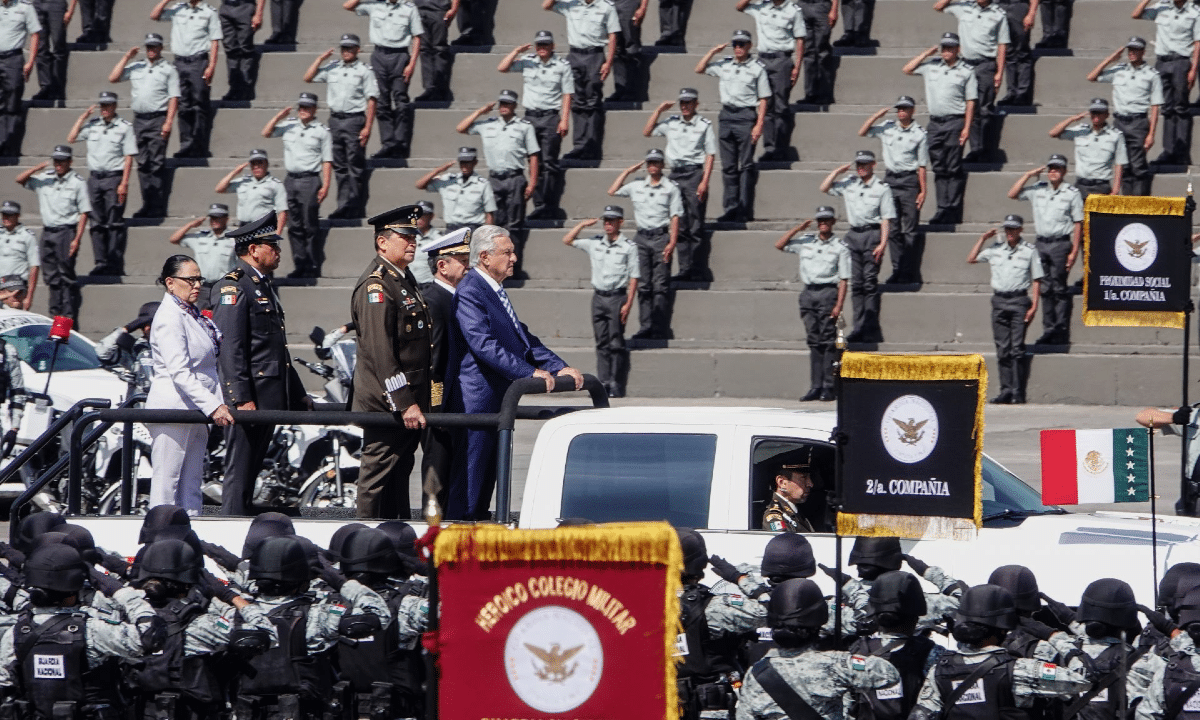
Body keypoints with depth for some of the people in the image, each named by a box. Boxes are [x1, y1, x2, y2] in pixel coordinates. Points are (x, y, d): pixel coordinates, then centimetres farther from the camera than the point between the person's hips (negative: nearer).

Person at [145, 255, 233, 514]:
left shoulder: (193, 315, 14)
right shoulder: (169, 318, -14)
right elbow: (179, 373, -22)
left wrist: (219, 403, 9)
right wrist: (213, 406, -26)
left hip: (195, 412, 9)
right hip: (173, 408, -9)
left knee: (191, 483, 8)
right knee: (167, 482, -6)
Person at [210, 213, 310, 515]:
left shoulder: (264, 285, 22)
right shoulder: (234, 286, -10)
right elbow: (230, 347, -17)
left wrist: (298, 396, 25)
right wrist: (241, 399, -23)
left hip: (270, 398, 10)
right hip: (249, 398, -10)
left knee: (251, 471, 10)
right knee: (239, 473, -10)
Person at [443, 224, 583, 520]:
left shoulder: (496, 292, 17)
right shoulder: (470, 292, -15)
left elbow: (522, 338, 20)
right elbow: (483, 344, -25)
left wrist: (559, 367, 7)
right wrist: (530, 372, -28)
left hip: (495, 400, 10)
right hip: (476, 399, -10)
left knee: (487, 477, 11)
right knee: (469, 476, -8)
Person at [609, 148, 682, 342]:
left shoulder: (671, 188, 4)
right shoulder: (637, 186, 14)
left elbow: (675, 217, 0)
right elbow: (612, 191, 18)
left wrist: (672, 242, -10)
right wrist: (627, 172, 15)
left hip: (661, 237, -4)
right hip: (641, 238, 4)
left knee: (660, 286, -7)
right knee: (643, 285, 1)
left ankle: (661, 329, -8)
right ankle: (646, 327, 3)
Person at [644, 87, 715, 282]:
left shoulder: (704, 125, 0)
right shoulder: (671, 123, 12)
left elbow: (710, 154, -3)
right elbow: (647, 132, 15)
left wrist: (704, 181, -11)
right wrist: (659, 111, 6)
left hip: (695, 173, -5)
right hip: (675, 174, 5)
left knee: (696, 226, -6)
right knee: (679, 226, 5)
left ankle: (700, 271, -4)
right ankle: (684, 269, 9)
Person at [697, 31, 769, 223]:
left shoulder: (757, 68, 0)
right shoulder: (724, 65, 12)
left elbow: (763, 99, -2)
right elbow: (699, 69, 18)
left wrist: (759, 124, -10)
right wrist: (713, 52, 6)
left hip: (746, 116, -5)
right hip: (726, 116, 5)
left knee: (746, 165, -5)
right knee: (728, 166, 5)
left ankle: (745, 211, -5)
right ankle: (730, 209, 8)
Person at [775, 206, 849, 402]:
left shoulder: (840, 247, 2)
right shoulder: (805, 242, 14)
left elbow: (843, 280, -2)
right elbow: (779, 245, 15)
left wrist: (839, 305, -11)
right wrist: (797, 229, 6)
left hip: (828, 292, -4)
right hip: (808, 292, 4)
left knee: (828, 340, -6)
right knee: (813, 341, 3)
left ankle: (828, 386, -5)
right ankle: (815, 387, 3)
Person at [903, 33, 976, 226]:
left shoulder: (966, 71, 2)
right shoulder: (931, 66, 13)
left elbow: (970, 101, 0)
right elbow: (907, 70, 16)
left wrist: (967, 127, -7)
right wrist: (926, 54, 10)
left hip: (955, 122, -5)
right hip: (935, 123, 5)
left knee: (954, 168, -5)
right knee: (939, 169, 5)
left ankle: (953, 212, -5)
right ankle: (943, 209, 9)